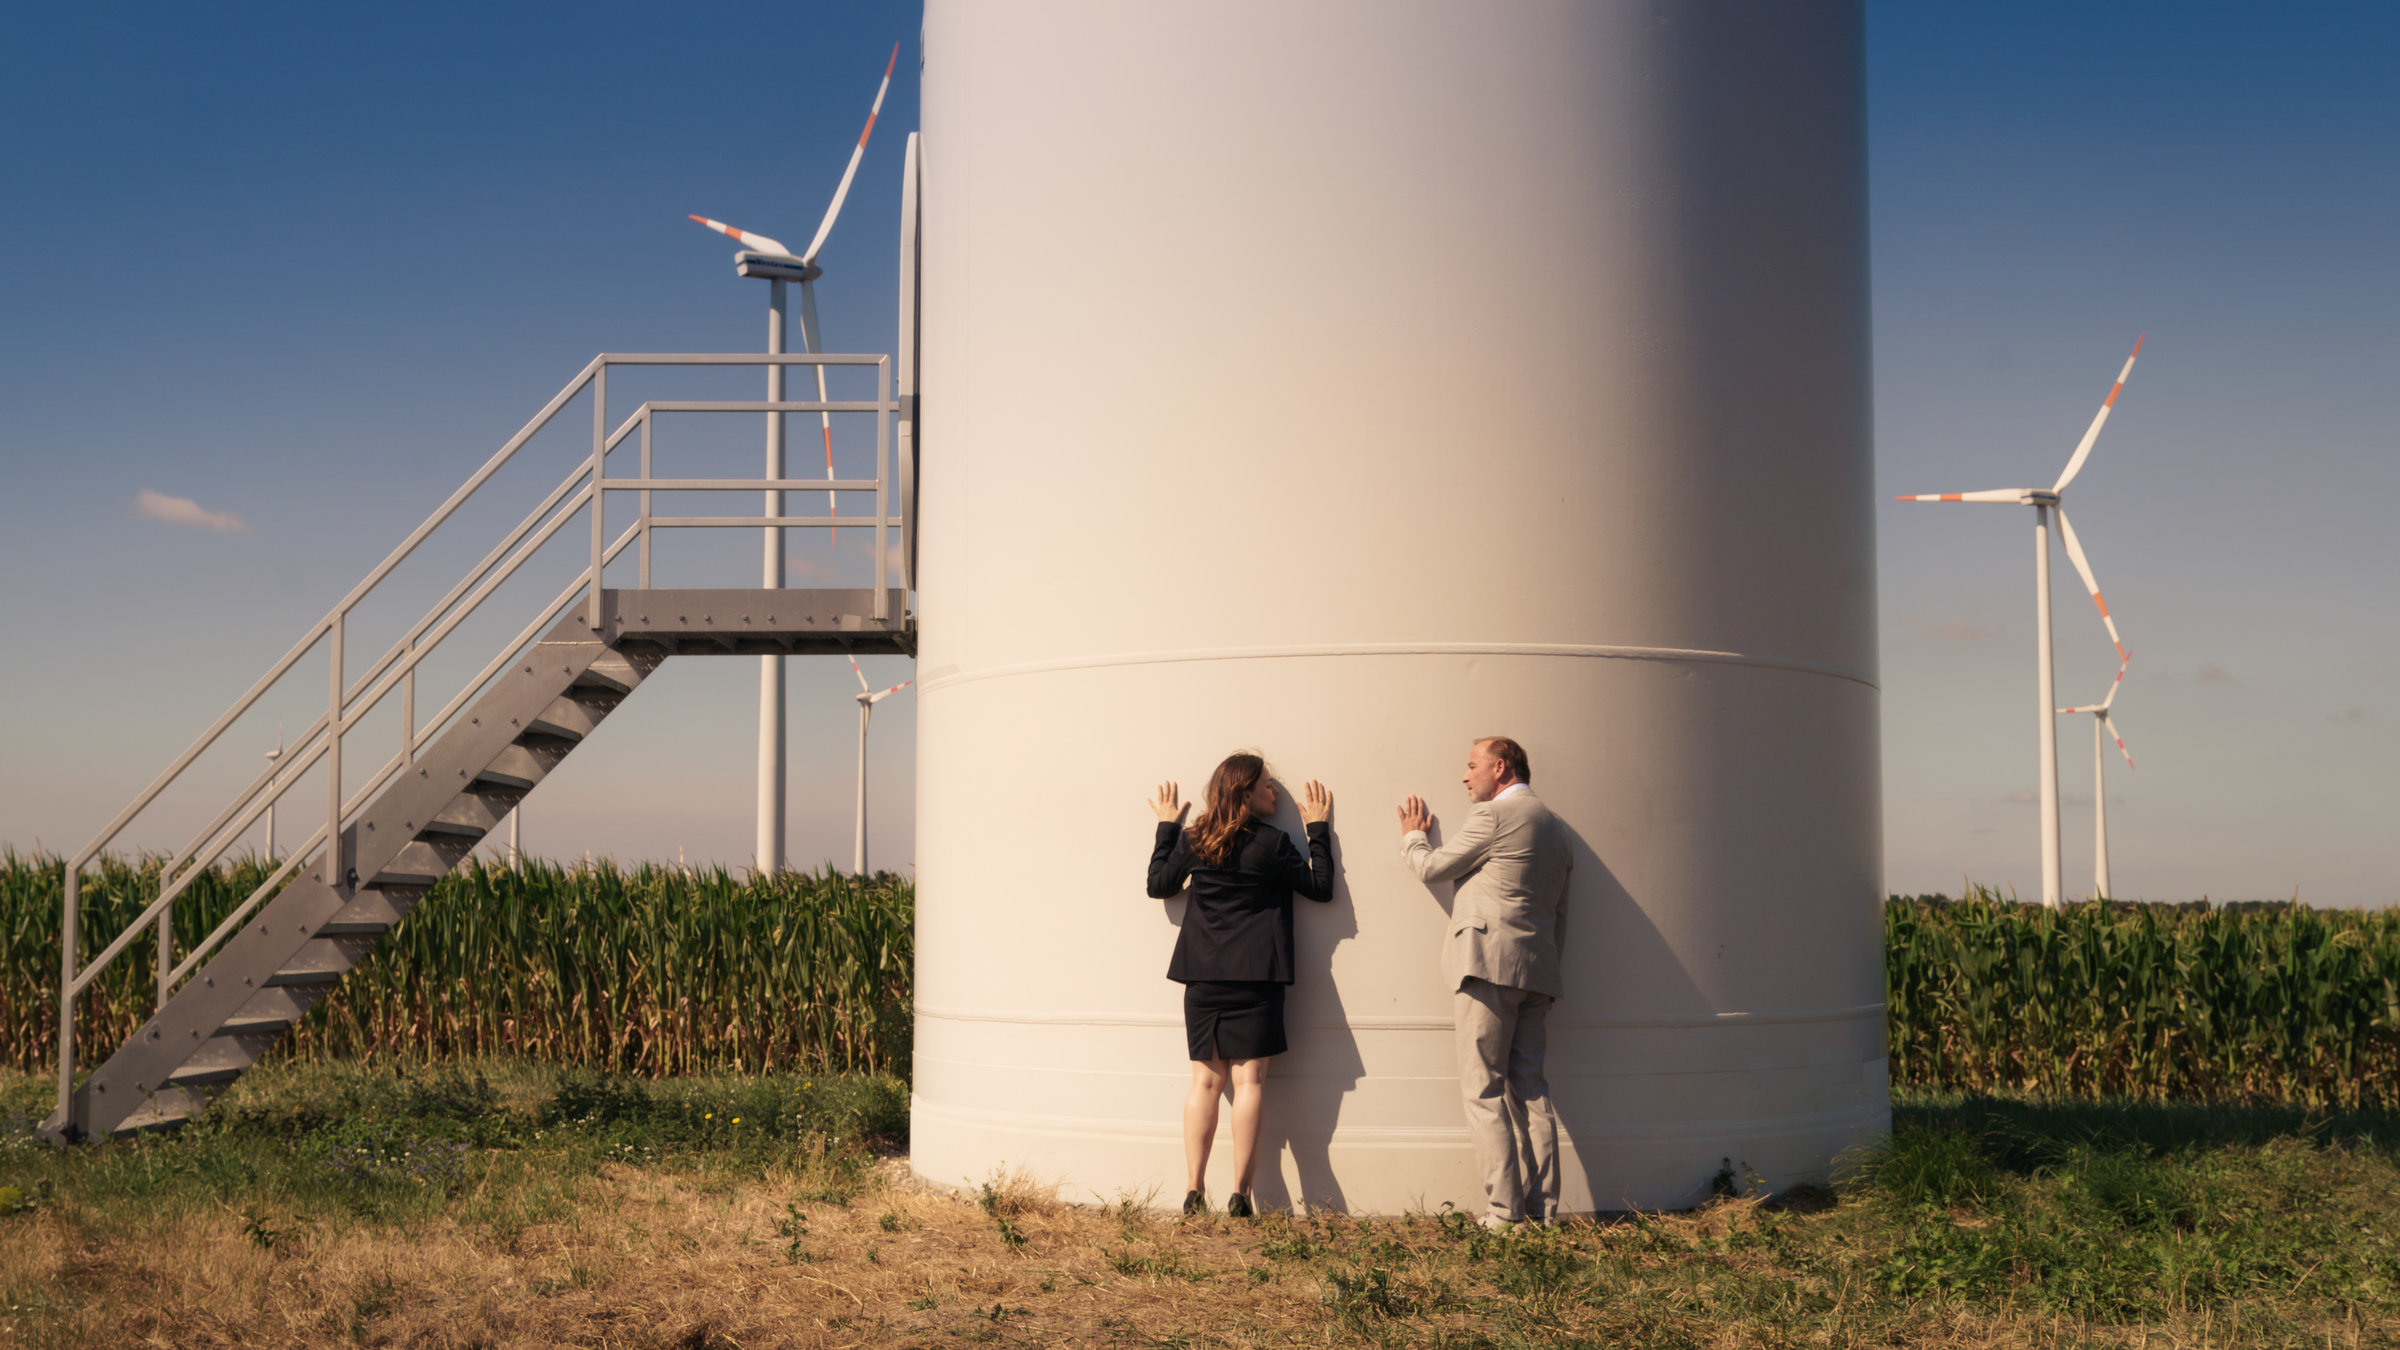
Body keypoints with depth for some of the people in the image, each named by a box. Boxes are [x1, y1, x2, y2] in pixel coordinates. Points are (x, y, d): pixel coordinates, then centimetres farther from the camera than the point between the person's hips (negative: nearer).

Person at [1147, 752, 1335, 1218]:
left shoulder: (1192, 839, 4)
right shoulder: (1271, 843, -6)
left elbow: (1159, 885, 18)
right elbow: (1320, 886, 4)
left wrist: (1166, 826, 24)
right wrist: (1319, 828, 12)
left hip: (1203, 975, 4)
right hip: (1255, 976, -3)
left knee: (1206, 1079, 6)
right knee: (1249, 1079, -1)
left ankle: (1195, 1191, 4)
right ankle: (1240, 1193, -3)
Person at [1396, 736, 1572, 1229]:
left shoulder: (1495, 815, -7)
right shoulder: (1553, 827, 20)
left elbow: (1432, 868, 2)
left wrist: (1412, 836, 22)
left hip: (1488, 966, -8)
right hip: (1536, 972, 8)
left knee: (1484, 1092, -6)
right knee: (1529, 1089, 9)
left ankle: (1504, 1210, -9)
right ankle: (1542, 1208, 7)